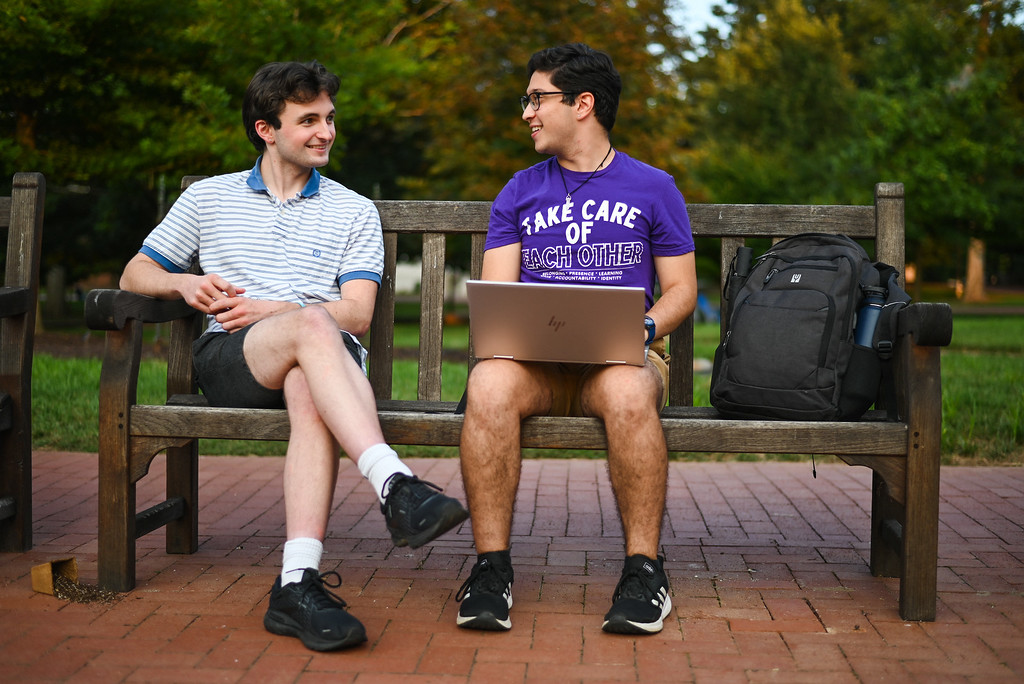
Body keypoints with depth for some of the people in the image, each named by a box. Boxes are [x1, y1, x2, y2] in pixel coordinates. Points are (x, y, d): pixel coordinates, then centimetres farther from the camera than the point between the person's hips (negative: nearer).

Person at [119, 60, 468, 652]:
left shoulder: (353, 212, 19)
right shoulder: (208, 198, 22)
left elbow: (357, 315, 7)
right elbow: (135, 275, 24)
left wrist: (270, 309, -8)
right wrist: (185, 283, 1)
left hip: (319, 357, 1)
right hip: (228, 359, 0)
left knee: (309, 390, -40)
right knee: (311, 325, -37)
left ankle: (299, 583, -53)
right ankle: (397, 486, -54)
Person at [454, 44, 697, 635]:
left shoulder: (652, 188, 13)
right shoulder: (521, 192, 18)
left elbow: (682, 289, 11)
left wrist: (643, 328, -11)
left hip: (621, 359, -1)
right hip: (535, 359, 2)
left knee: (628, 393, -39)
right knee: (488, 383, -34)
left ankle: (645, 567, -26)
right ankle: (492, 566, -27)